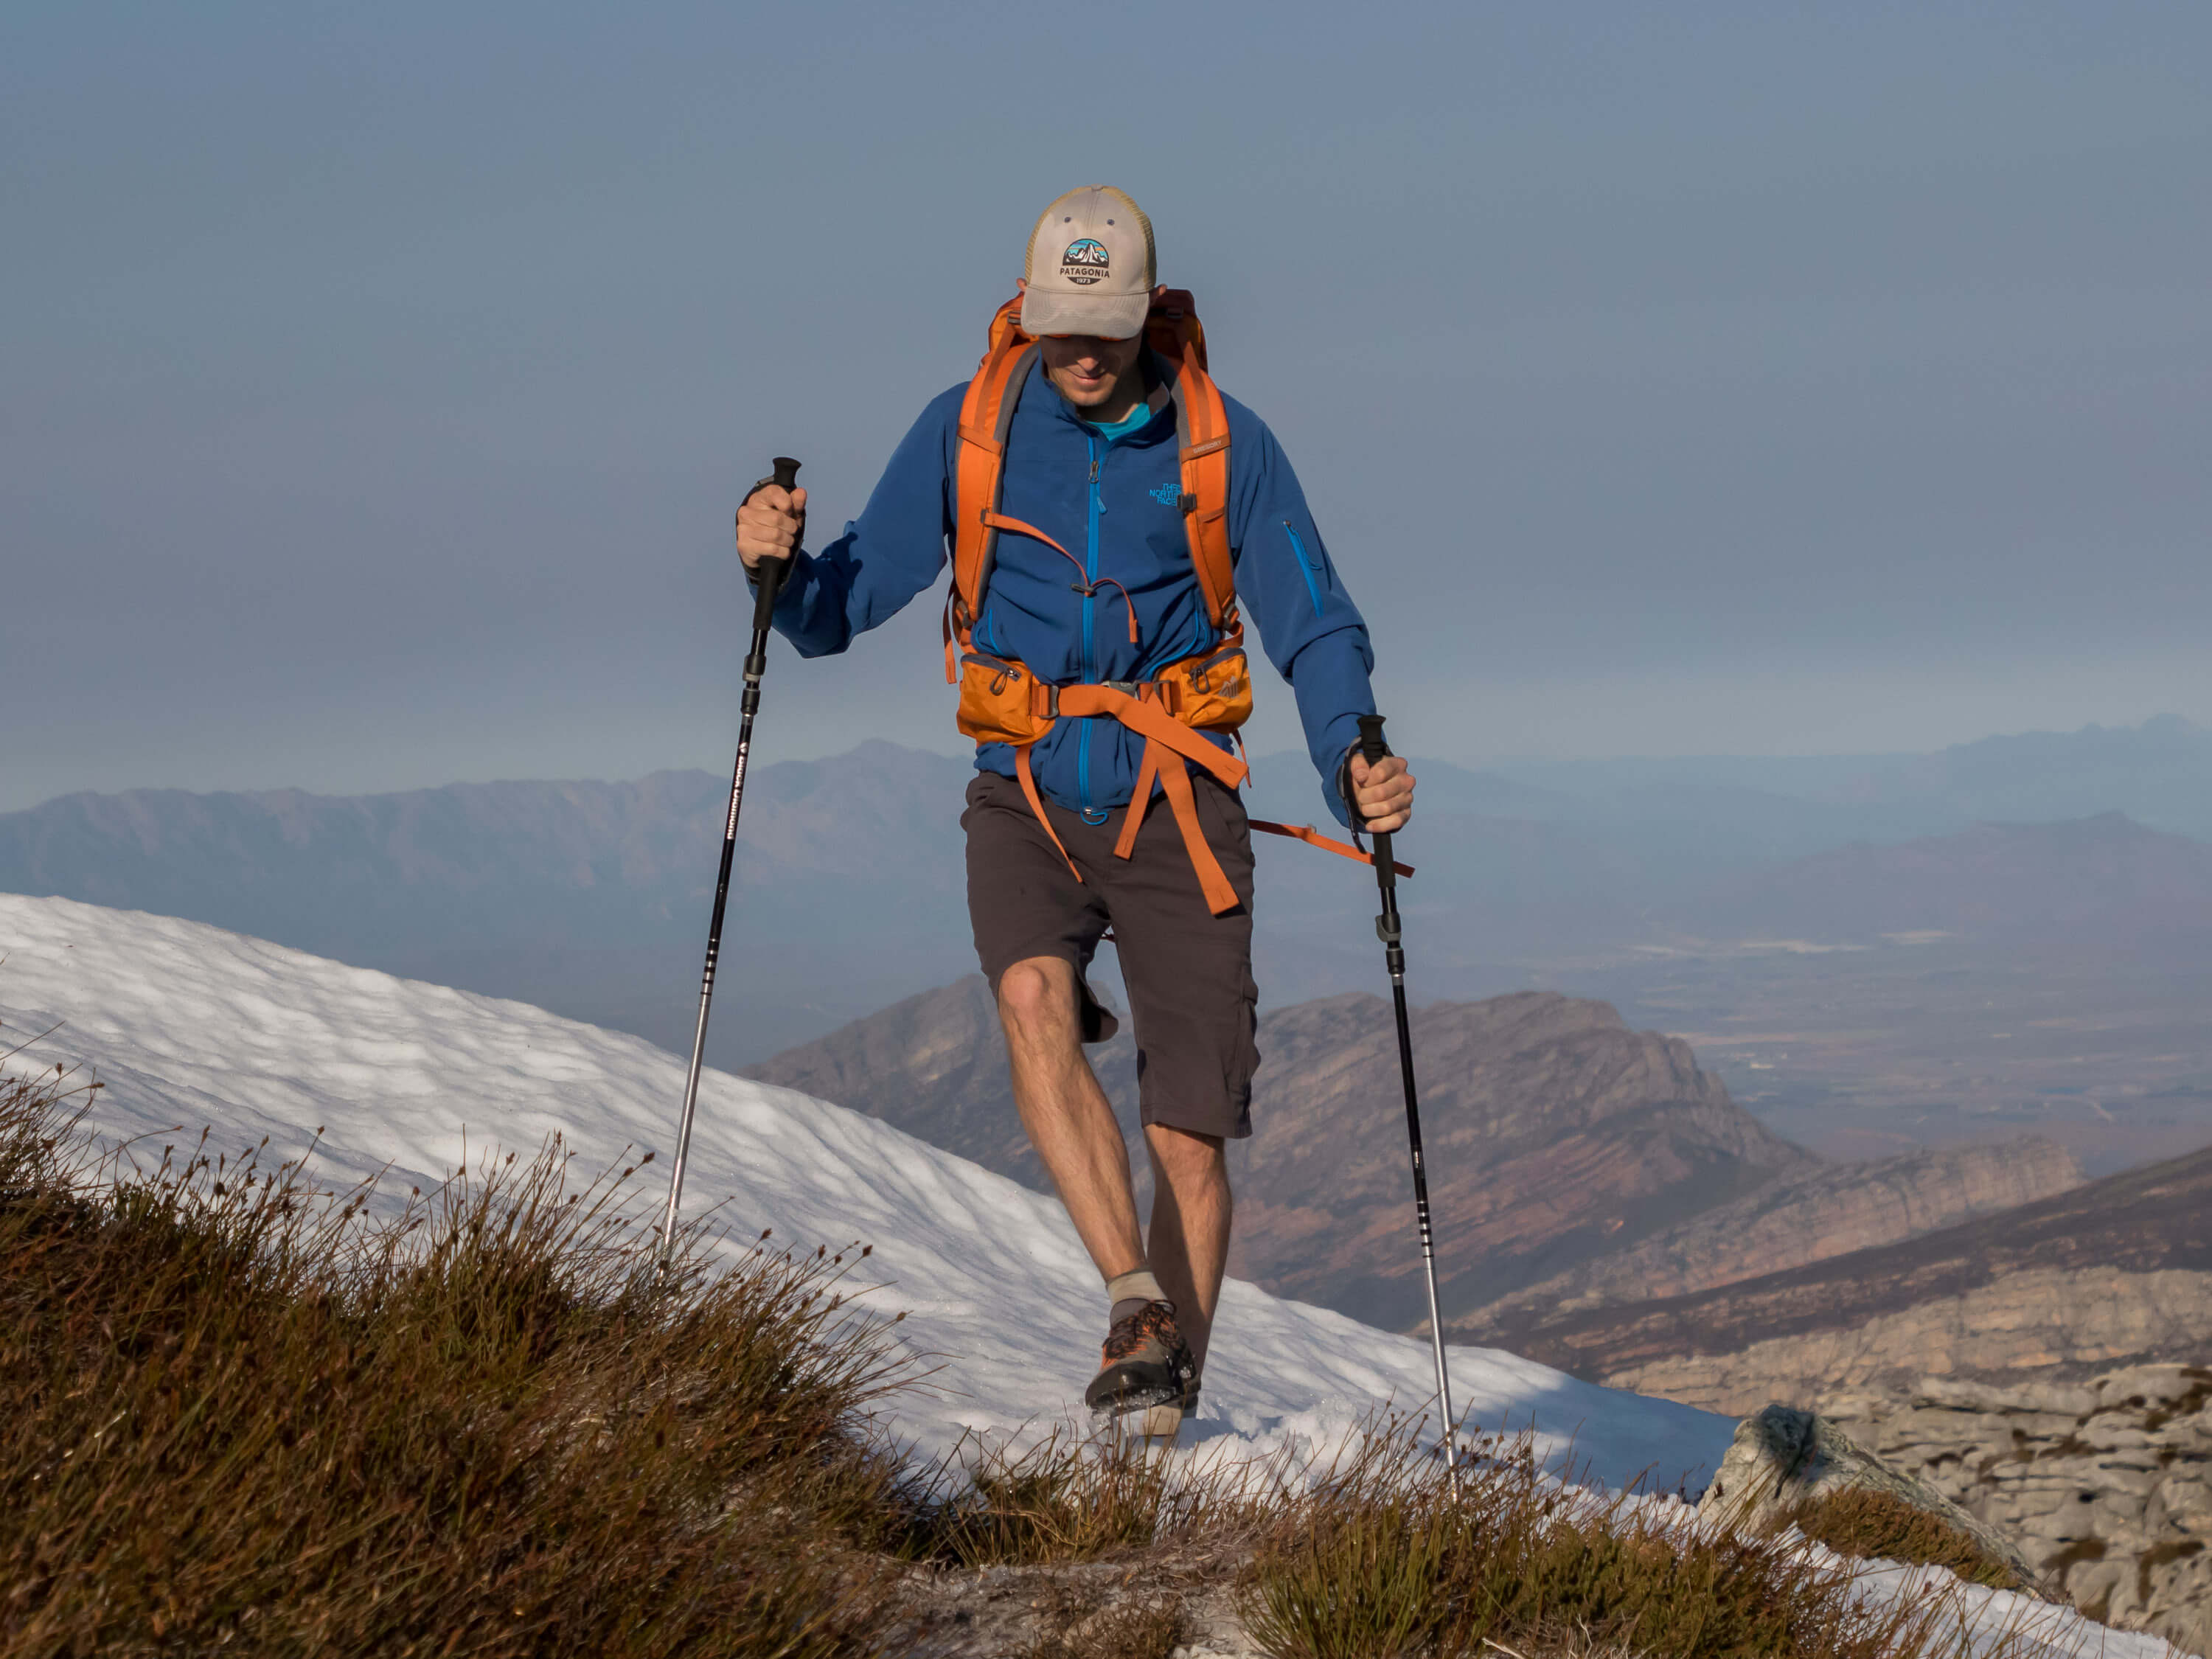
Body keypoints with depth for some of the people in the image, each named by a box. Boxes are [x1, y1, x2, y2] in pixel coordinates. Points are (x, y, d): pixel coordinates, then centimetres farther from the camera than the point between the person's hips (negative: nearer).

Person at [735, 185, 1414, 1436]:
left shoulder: (1221, 442, -3)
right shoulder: (970, 429, -1)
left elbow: (1315, 628, -1)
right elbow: (846, 607, 3)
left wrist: (1352, 759, -19)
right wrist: (783, 567, -20)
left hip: (1174, 813, 0)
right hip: (1028, 803, 1)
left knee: (1189, 1142, -3)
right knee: (1036, 1003, -32)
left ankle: (1167, 1388, 17)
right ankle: (1138, 1300, -29)